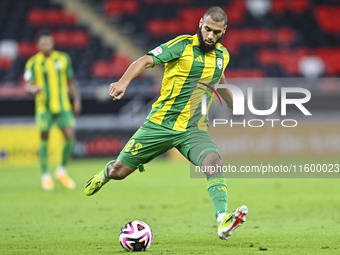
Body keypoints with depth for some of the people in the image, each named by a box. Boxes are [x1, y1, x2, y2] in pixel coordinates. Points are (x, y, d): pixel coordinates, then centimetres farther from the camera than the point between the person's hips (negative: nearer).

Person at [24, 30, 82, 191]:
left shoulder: (63, 59, 7)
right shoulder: (33, 63, -2)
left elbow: (70, 81, 16)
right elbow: (28, 86, -6)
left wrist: (76, 99, 10)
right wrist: (33, 89, -29)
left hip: (63, 105, 2)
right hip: (44, 107, -2)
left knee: (70, 137, -9)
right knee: (44, 140, -1)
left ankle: (62, 171, 12)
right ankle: (45, 176, 12)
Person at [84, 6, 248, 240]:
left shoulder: (223, 56, 9)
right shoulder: (183, 45, -8)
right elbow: (146, 61, -18)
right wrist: (124, 81, -36)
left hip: (194, 129, 3)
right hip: (161, 123, -2)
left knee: (213, 161, -29)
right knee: (119, 172, 4)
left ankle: (223, 222, -41)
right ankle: (107, 172, 43)